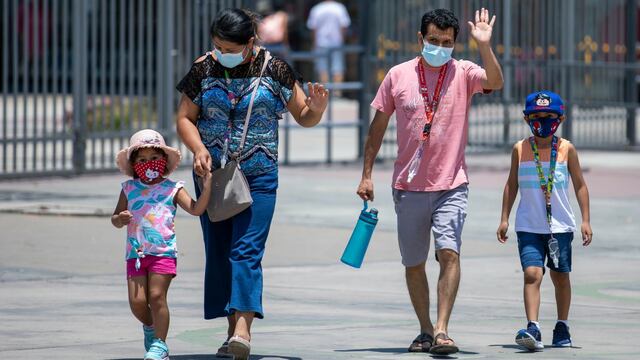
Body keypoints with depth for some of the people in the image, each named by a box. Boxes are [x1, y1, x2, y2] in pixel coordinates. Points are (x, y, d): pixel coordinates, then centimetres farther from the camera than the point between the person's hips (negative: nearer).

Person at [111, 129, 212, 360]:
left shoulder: (172, 189, 4)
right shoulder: (129, 189, 11)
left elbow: (196, 209, -6)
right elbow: (115, 218, 13)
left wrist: (207, 185, -15)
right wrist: (120, 219, -10)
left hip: (163, 252, -3)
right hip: (136, 252, 3)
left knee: (157, 296, -11)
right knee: (137, 301, -3)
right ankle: (150, 327, 28)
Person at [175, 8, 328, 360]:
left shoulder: (273, 69, -2)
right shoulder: (204, 68, 2)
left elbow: (304, 118, 5)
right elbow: (185, 118, 6)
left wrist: (316, 108, -18)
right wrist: (199, 148, -13)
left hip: (258, 175, -3)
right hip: (212, 173, 3)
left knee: (247, 250, -15)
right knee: (218, 252, 4)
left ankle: (244, 328, -25)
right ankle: (232, 328, 12)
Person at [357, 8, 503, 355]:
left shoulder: (463, 73, -1)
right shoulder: (398, 75, 3)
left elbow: (495, 82, -21)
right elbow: (378, 126, 9)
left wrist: (484, 46, -35)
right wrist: (366, 175, 7)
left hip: (451, 185, -2)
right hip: (408, 186, 2)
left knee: (449, 253, -18)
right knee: (413, 263, 8)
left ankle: (442, 330, -20)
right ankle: (425, 330, 22)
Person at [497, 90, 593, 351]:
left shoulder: (566, 149, 0)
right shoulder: (520, 149, 1)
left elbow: (580, 185, 6)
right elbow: (511, 185, 10)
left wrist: (585, 220, 2)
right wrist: (504, 219, 8)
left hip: (560, 225, 1)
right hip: (529, 226, -1)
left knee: (560, 276, 11)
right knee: (532, 274, -15)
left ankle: (562, 327, 27)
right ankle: (532, 329, -22)